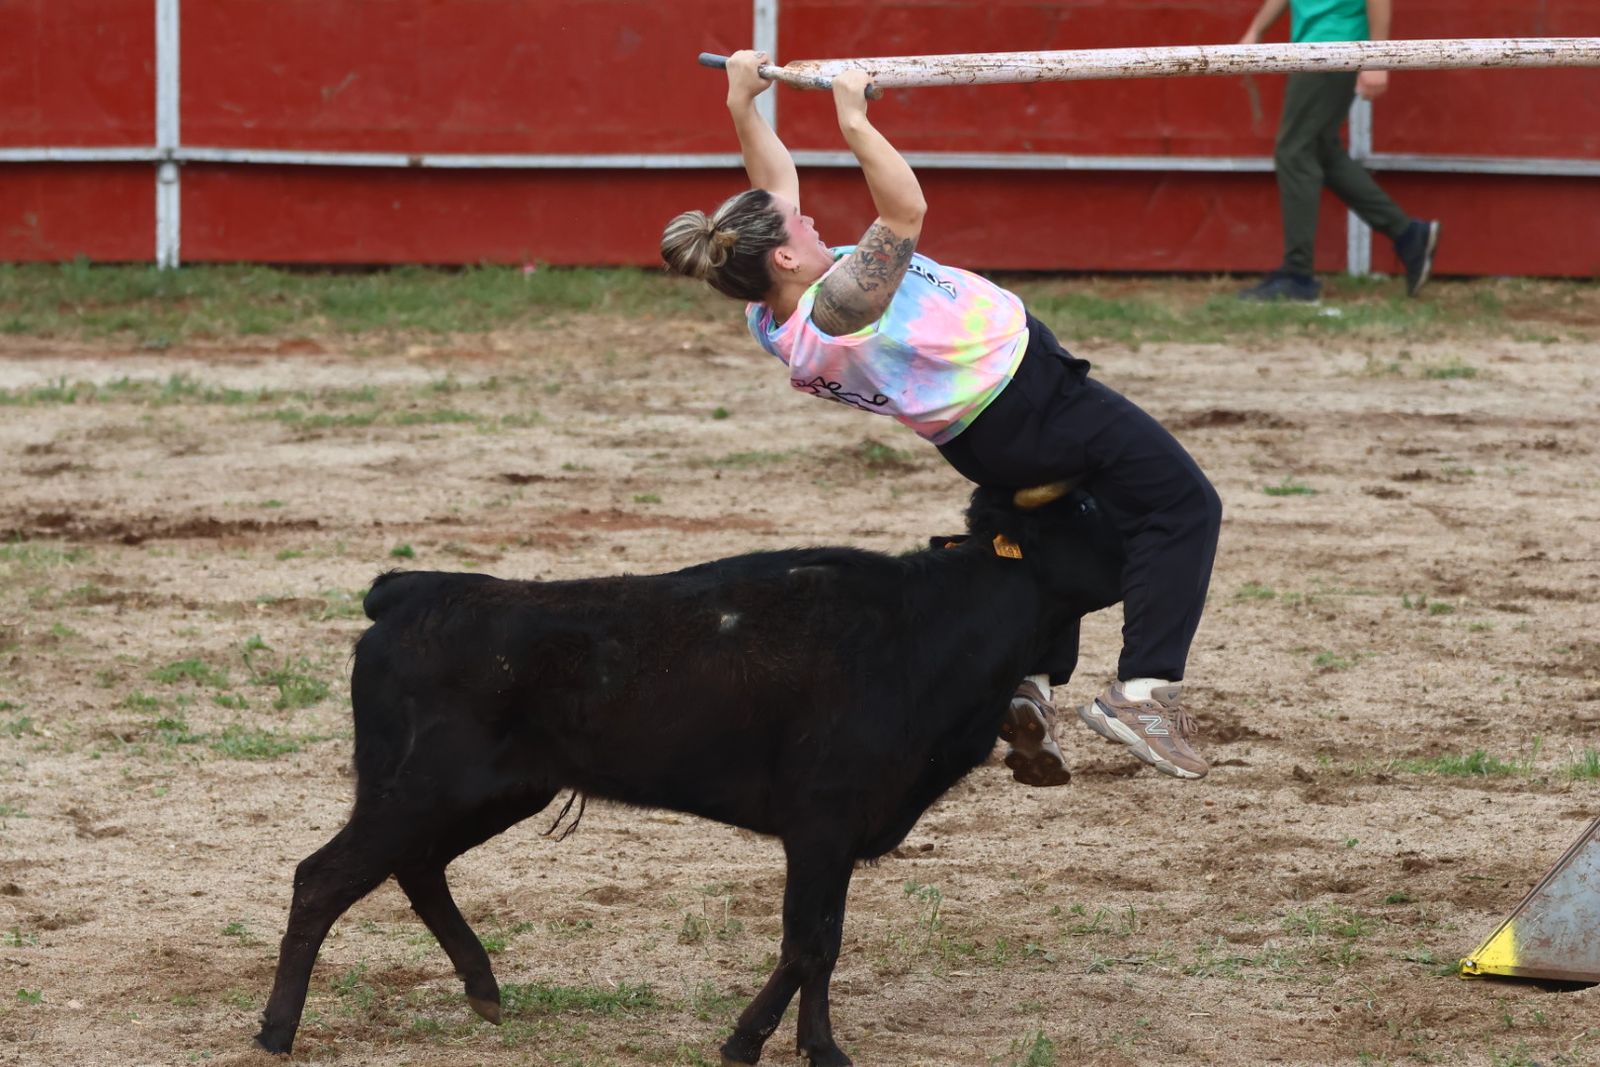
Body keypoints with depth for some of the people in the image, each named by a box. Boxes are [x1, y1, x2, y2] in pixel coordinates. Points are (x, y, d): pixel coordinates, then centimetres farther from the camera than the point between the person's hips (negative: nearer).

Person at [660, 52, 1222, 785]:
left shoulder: (774, 317, -5)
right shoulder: (836, 306, -32)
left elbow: (776, 182, 7)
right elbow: (906, 210, -36)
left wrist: (743, 104, 6)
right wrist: (853, 121, -31)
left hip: (982, 439, 10)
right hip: (1027, 388, -10)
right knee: (1184, 505, -1)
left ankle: (1033, 681, 19)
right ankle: (1143, 689, -10)